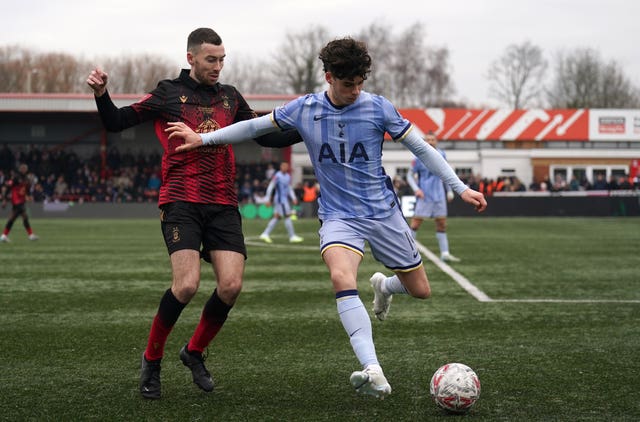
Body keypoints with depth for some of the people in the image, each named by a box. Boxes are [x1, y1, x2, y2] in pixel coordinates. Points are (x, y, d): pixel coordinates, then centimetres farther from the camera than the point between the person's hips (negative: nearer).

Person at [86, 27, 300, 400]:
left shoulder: (230, 97, 17)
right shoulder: (169, 93, 6)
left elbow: (266, 136, 24)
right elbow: (117, 122, 4)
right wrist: (101, 94, -14)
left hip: (224, 206, 4)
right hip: (182, 202, -4)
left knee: (231, 285, -10)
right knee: (187, 284, -19)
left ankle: (195, 352, 17)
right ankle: (151, 360, 5)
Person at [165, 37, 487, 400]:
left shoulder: (378, 107, -8)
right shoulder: (304, 110, -5)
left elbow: (421, 148, -1)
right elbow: (255, 126, 8)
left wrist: (460, 187, -3)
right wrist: (204, 138, 6)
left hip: (383, 212, 1)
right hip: (338, 216, -1)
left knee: (421, 290, 5)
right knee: (342, 277, -31)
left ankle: (384, 286, 44)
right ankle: (374, 373, -40)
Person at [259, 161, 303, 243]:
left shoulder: (288, 176, 13)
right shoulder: (277, 176, -12)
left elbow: (290, 189, 22)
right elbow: (270, 188, -10)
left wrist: (293, 198, 10)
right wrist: (268, 200, -10)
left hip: (285, 199, 9)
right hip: (280, 199, -9)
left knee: (277, 217, 9)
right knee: (287, 216, -8)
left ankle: (265, 234, 13)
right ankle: (292, 236, -4)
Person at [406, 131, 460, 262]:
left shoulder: (441, 155, 6)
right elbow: (410, 175, -3)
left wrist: (449, 191, 16)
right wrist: (416, 189, -17)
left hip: (439, 196, 5)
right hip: (424, 196, -5)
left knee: (442, 224, 6)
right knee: (416, 222, -7)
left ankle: (445, 253, 10)